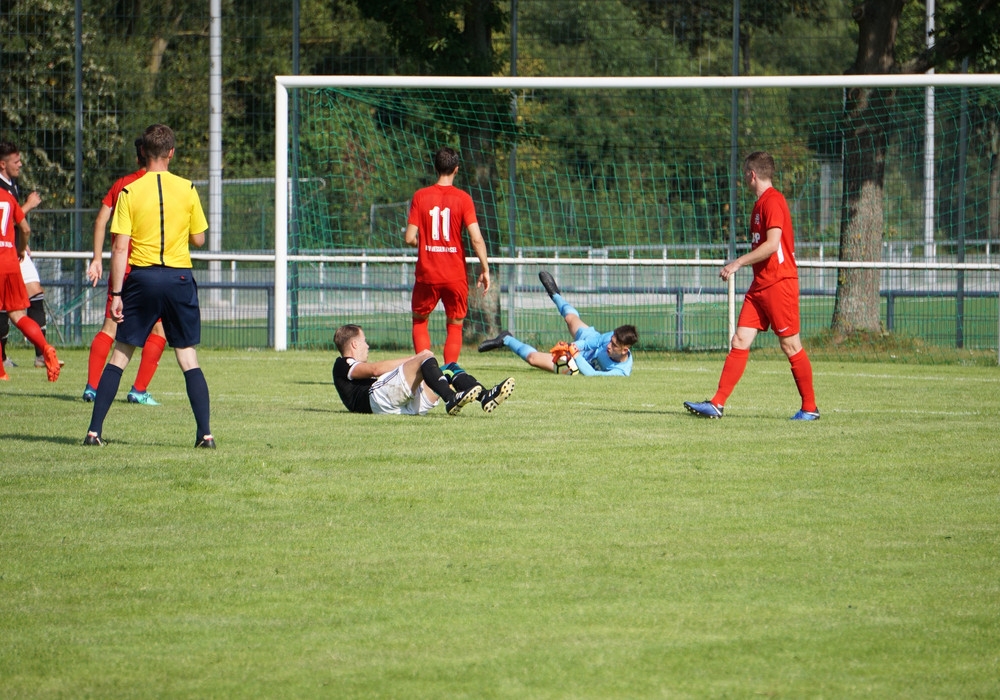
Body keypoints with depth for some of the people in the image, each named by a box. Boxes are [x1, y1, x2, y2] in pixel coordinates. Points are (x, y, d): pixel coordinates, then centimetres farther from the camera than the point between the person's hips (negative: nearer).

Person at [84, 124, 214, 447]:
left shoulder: (129, 192, -4)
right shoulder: (187, 189, -1)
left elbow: (120, 247, -6)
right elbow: (198, 239, 7)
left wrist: (116, 293, -4)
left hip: (142, 277, -1)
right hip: (179, 277, 1)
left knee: (119, 356, 7)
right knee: (189, 359, 6)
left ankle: (95, 430, 4)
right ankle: (205, 433, -1)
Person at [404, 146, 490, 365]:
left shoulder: (420, 197, -3)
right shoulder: (463, 198, -6)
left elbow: (409, 238, -5)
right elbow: (476, 238, -13)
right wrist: (485, 269, -4)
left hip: (427, 275, 1)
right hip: (456, 276, -1)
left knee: (419, 320, 20)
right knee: (454, 326, 13)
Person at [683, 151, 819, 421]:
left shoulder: (773, 201, -13)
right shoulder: (760, 204, 17)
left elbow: (772, 244, -22)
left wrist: (738, 263, -18)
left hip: (779, 284, -10)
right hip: (760, 285, 10)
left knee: (791, 346, -3)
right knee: (740, 342, 2)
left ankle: (810, 408, 7)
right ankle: (717, 404, -3)